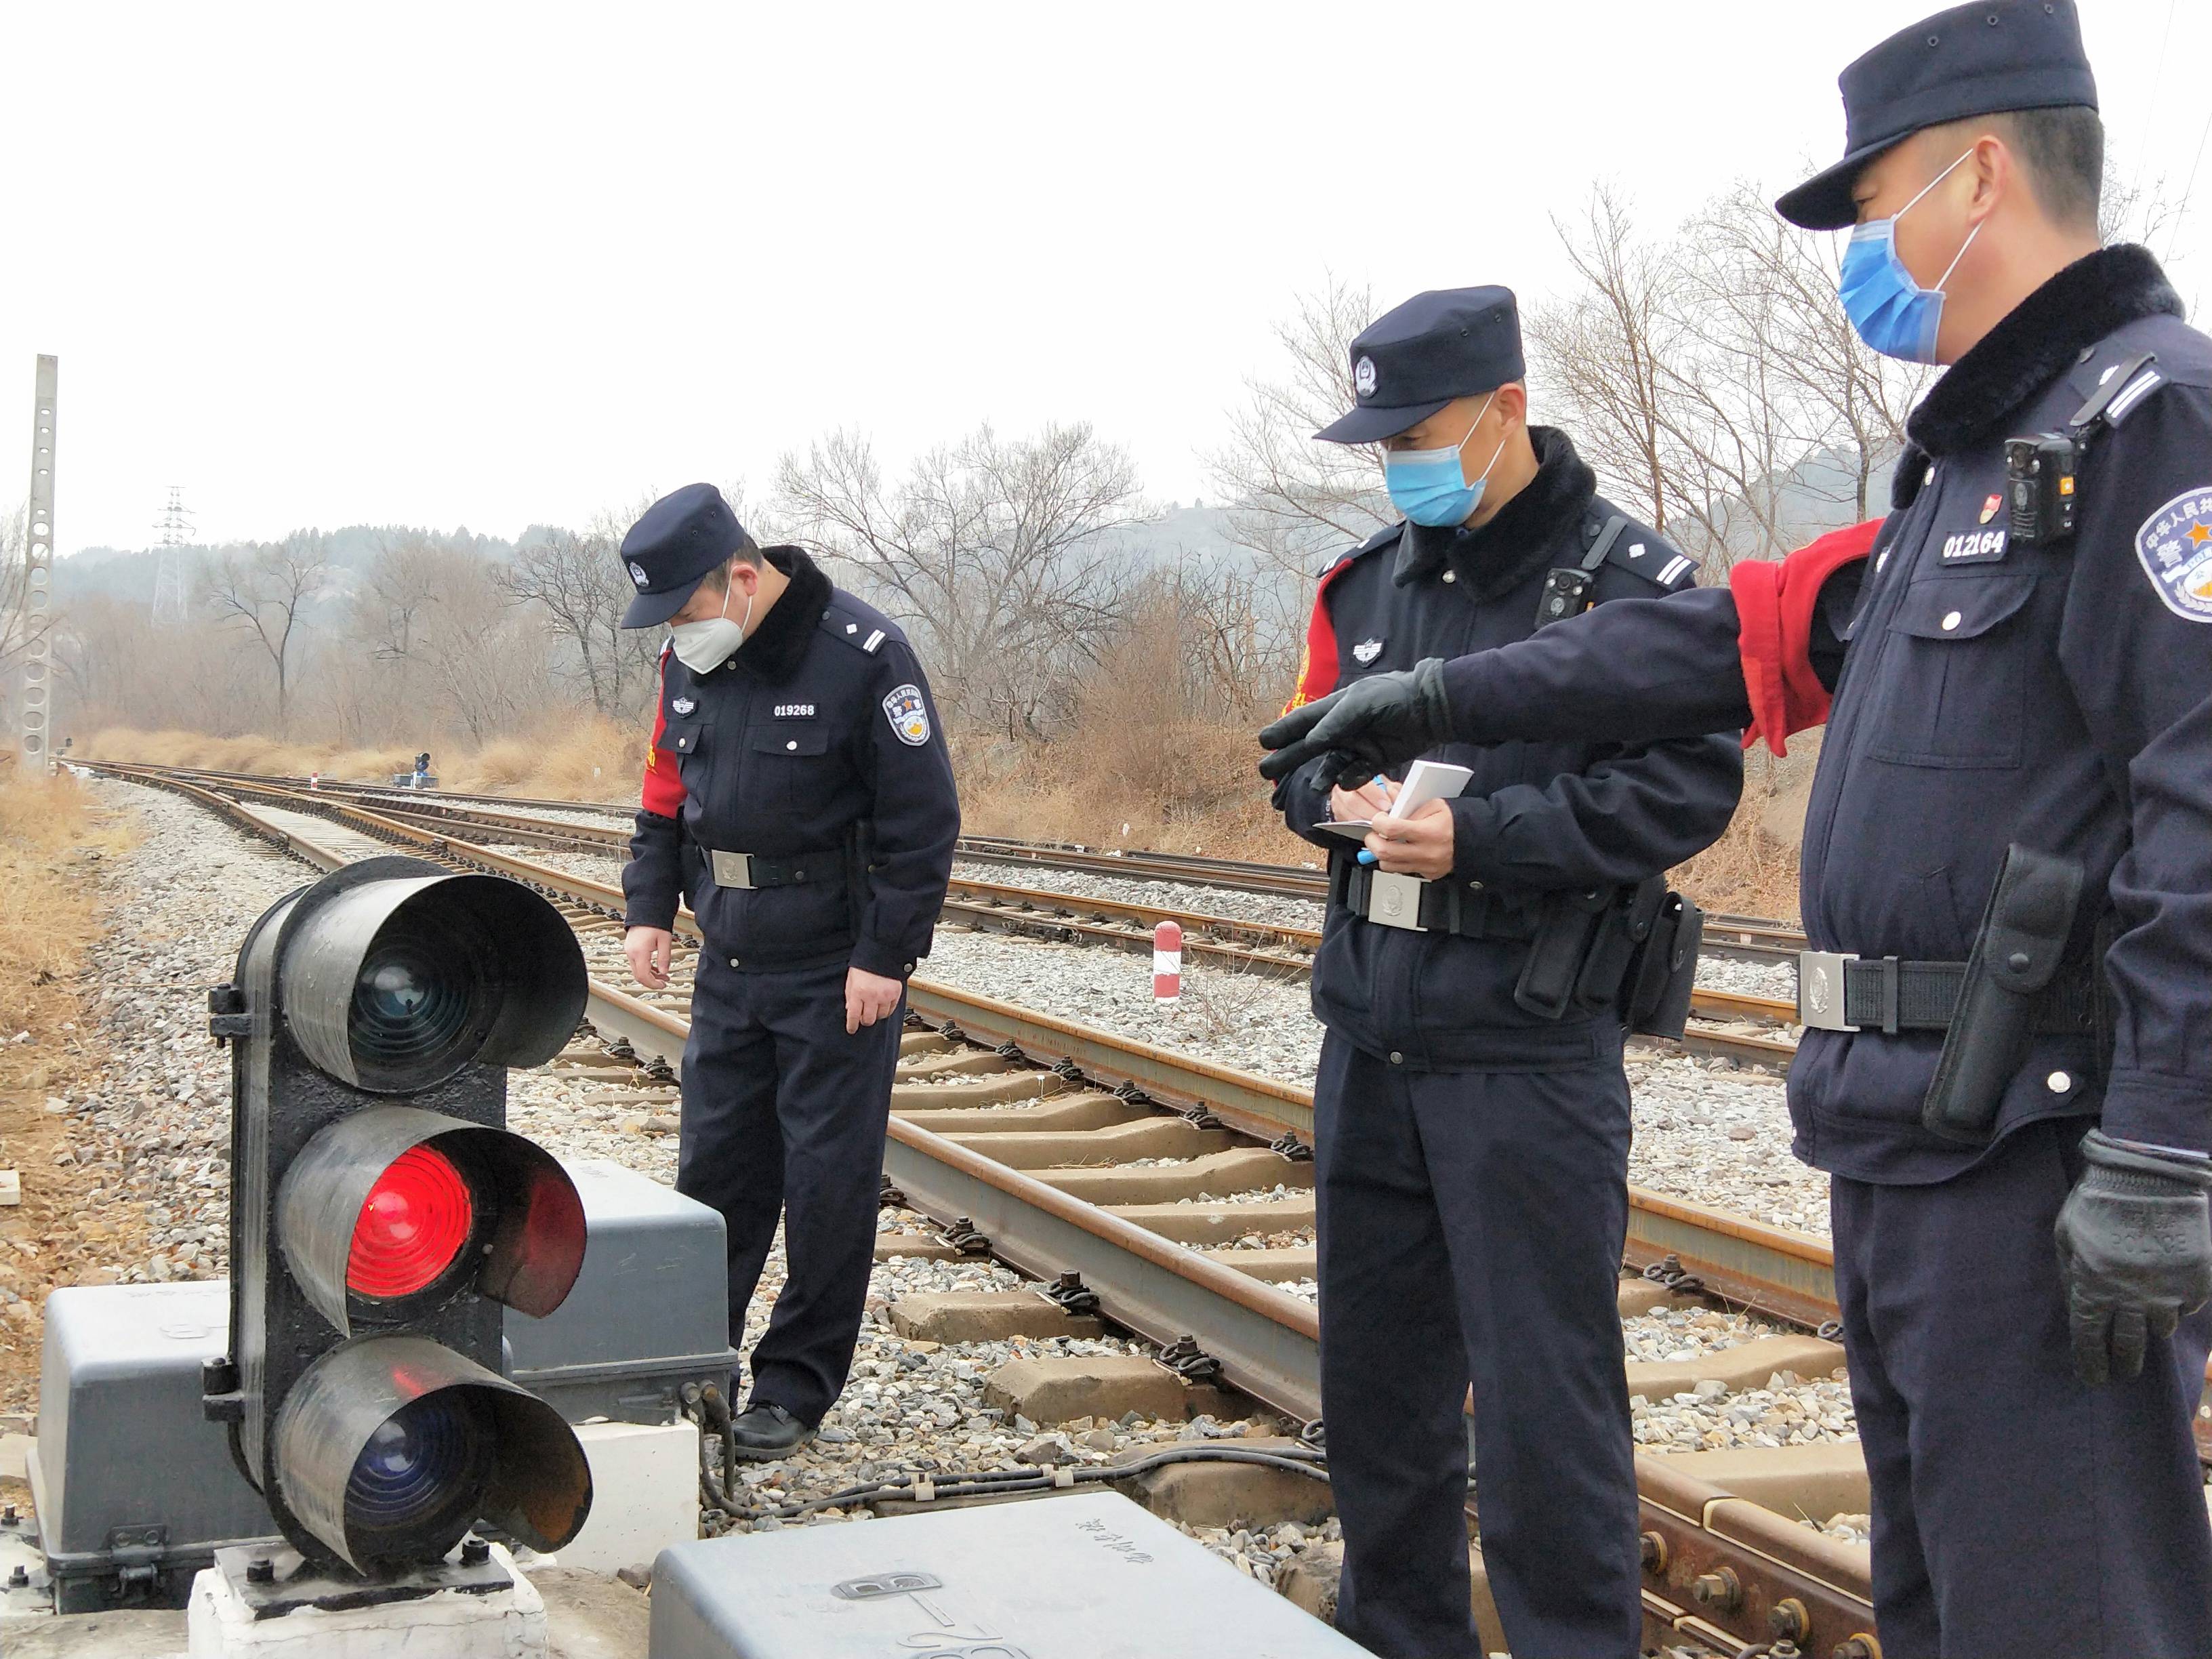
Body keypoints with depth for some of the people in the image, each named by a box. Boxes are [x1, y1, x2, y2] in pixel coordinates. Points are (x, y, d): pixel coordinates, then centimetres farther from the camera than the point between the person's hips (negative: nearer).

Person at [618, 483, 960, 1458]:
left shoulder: (859, 655, -16)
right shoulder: (690, 661, 4)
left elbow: (922, 820, -14)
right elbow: (666, 798, 16)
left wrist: (885, 957, -15)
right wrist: (649, 909, 3)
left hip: (838, 976, -6)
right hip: (730, 965, 6)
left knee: (829, 1184, 2)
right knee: (713, 1168, 10)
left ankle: (795, 1390, 14)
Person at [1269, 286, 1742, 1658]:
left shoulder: (1628, 578, -7)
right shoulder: (1367, 582, 12)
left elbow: (1692, 783, -14)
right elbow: (1301, 752, 18)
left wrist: (1483, 832, -21)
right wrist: (1339, 796, -6)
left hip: (1532, 1046, -7)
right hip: (1369, 1032, 7)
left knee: (1543, 1388, -2)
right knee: (1375, 1365, 16)